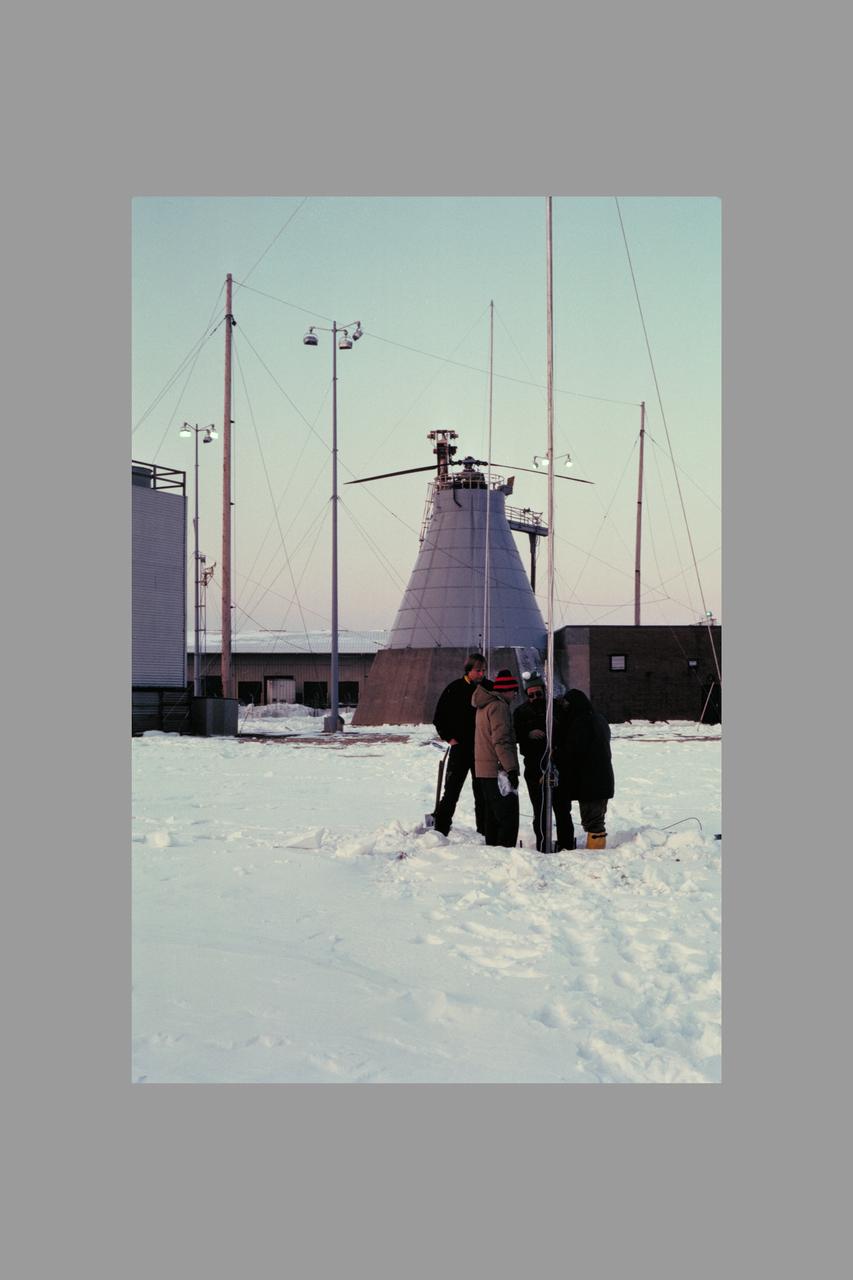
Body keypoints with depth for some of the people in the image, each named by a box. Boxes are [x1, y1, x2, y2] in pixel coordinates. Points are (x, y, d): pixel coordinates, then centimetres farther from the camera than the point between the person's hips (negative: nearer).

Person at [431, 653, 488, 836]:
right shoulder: (456, 688, -4)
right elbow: (439, 717, 2)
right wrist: (449, 737, -6)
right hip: (460, 747, -3)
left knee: (483, 793, 7)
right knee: (451, 791, -2)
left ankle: (484, 831, 14)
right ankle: (440, 831, 2)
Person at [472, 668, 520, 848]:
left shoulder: (484, 705, 19)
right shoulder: (499, 706, -13)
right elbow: (501, 741, -20)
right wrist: (511, 768, -21)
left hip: (484, 771, 10)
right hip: (498, 770, -10)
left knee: (493, 817, 15)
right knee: (509, 819, -10)